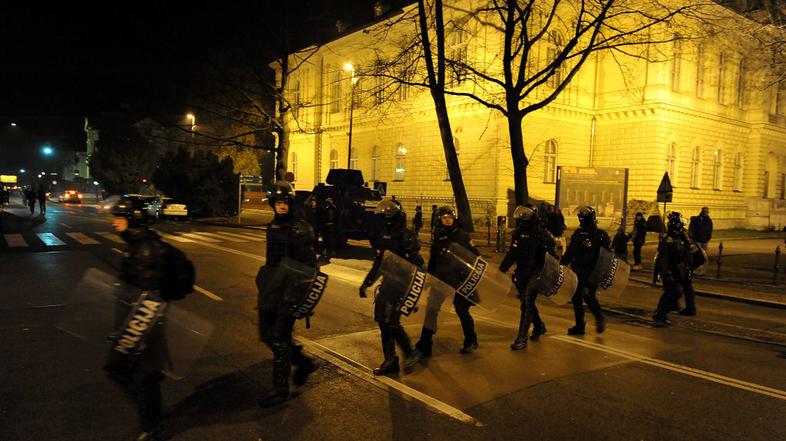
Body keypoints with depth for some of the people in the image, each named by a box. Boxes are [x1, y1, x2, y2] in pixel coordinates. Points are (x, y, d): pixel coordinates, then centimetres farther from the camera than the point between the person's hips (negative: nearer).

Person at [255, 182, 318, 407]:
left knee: (279, 338, -3)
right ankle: (303, 362, 32)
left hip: (290, 289, -8)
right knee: (267, 335, 13)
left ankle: (281, 388, 11)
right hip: (271, 287, 8)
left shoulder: (300, 228, -12)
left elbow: (308, 264, -14)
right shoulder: (273, 226, 12)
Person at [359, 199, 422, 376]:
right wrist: (366, 283, 19)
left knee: (391, 322, -14)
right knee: (383, 322, 8)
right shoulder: (381, 237, 11)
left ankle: (409, 354, 7)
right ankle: (390, 361, 20)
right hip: (387, 283, 8)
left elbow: (417, 264, -16)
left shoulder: (406, 237, -12)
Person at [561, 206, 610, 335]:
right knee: (576, 298, 6)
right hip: (578, 272, 6)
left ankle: (600, 320, 2)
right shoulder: (577, 234, 11)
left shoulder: (600, 234, -3)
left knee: (587, 294, -19)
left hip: (592, 273, -5)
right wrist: (562, 263, 7)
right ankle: (579, 326, 17)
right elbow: (570, 252, 16)